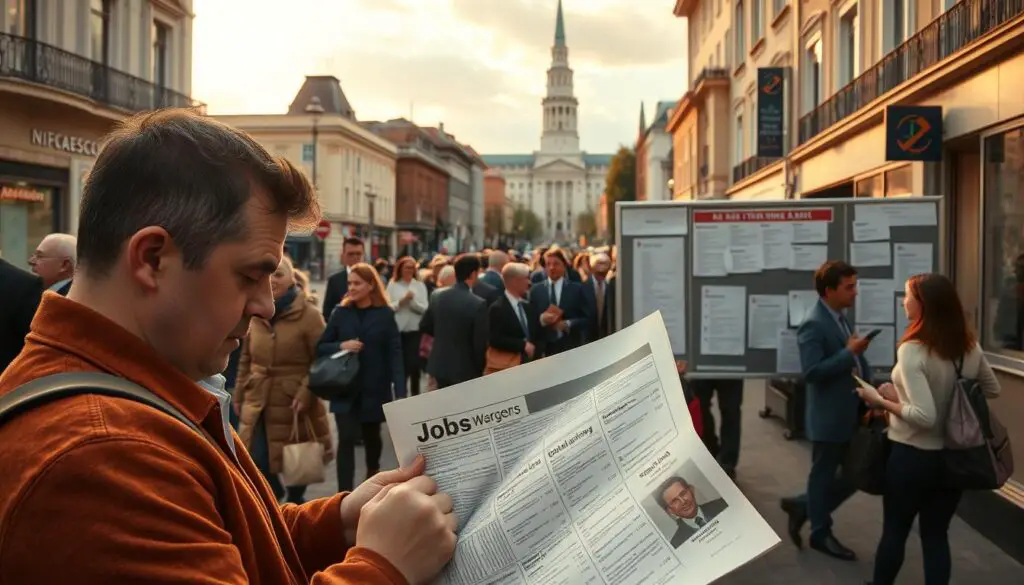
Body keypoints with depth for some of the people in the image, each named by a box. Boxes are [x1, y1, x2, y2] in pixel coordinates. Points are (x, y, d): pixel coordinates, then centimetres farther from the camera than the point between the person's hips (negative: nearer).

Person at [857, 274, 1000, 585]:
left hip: (913, 456, -5)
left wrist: (882, 402, -14)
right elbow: (993, 389, 14)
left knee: (894, 530, 14)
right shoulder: (970, 346, -2)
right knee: (936, 534, 15)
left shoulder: (911, 350, -22)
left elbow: (924, 417, -27)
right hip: (954, 456, 5)